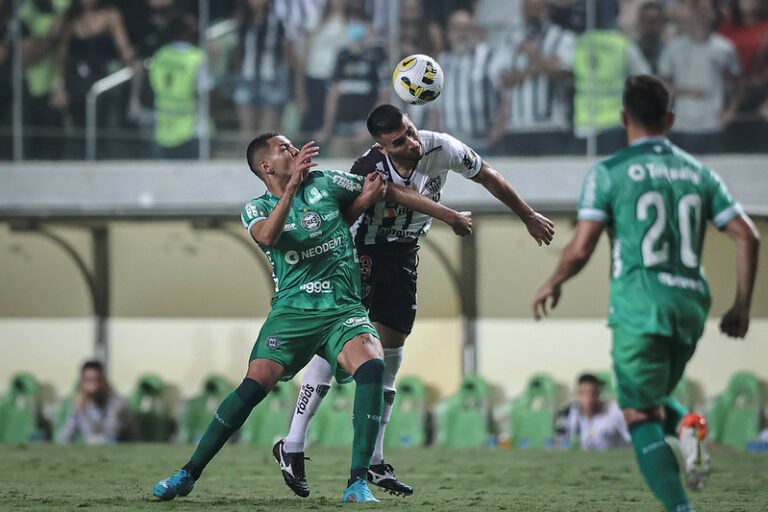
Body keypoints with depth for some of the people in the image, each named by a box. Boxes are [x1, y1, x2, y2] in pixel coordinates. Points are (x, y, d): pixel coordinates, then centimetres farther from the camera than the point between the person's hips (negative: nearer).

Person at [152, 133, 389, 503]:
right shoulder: (257, 208, 6)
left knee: (371, 365, -28)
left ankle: (358, 482, -26)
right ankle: (189, 473, -5)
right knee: (255, 383, -18)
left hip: (343, 309, 1)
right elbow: (266, 236, -19)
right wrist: (292, 185, -26)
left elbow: (376, 189, 27)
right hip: (292, 310, -1)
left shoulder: (325, 183, 11)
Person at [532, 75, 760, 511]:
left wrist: (553, 284, 11)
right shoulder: (698, 173, 10)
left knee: (641, 418, 0)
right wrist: (742, 306, 12)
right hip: (690, 307, 5)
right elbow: (748, 237, 4)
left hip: (639, 309, -5)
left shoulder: (608, 174, -2)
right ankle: (686, 424, -9)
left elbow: (581, 249, -9)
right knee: (654, 399, 25)